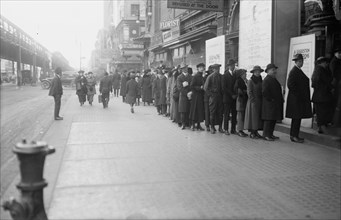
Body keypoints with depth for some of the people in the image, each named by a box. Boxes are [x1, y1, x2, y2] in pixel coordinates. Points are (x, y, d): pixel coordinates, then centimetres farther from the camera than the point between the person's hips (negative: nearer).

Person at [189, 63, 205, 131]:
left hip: (201, 96, 7)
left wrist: (203, 88, 3)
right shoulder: (195, 76, -10)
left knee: (200, 111, 8)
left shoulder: (202, 77, 13)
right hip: (196, 96, -7)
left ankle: (198, 125, 15)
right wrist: (200, 88, -19)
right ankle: (193, 125, 5)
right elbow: (192, 86, -14)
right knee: (195, 110, -3)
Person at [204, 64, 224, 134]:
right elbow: (205, 88, -5)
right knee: (212, 113, 0)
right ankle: (212, 127, 9)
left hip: (220, 96, 3)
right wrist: (211, 94, -5)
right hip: (213, 96, -3)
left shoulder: (221, 76, 5)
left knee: (220, 113, 5)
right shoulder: (210, 77, -5)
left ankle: (220, 127, 12)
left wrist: (222, 94, 4)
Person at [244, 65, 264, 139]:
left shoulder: (260, 81, 13)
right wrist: (253, 101, -15)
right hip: (253, 102, -7)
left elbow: (262, 91, 16)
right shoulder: (250, 81, -6)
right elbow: (249, 92, -10)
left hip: (260, 102, 7)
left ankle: (256, 132, 12)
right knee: (253, 116, -4)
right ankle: (252, 133, 0)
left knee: (259, 117, 6)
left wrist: (262, 101, 7)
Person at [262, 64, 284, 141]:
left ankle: (270, 134, 18)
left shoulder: (274, 79, 18)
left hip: (276, 104, 9)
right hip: (269, 103, -9)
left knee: (274, 119, 11)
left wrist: (281, 99, 16)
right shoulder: (266, 80, -12)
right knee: (269, 119, -7)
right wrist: (270, 99, -17)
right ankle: (266, 135, -2)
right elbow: (264, 92, -20)